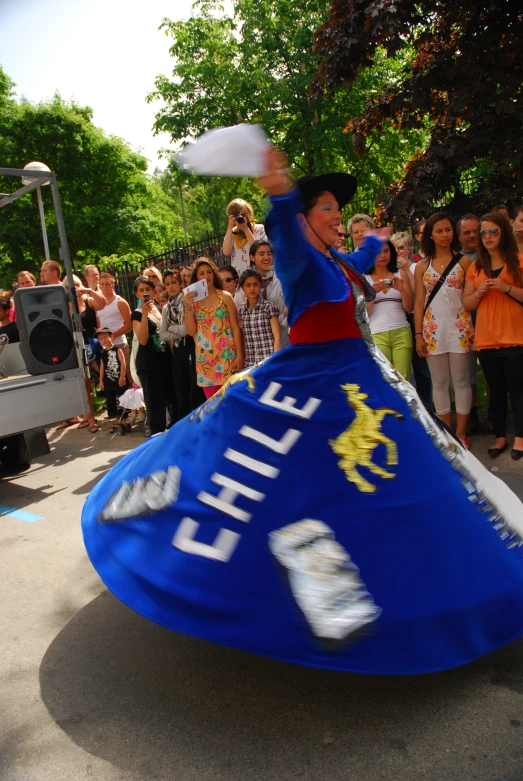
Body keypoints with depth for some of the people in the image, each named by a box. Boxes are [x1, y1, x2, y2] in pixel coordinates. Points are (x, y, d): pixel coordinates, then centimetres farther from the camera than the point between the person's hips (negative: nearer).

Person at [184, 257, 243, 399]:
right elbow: (191, 331, 2)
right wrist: (188, 308, -9)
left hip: (226, 356, -2)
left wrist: (239, 354, -7)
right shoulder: (192, 300, 7)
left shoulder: (225, 296, 2)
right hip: (205, 359, 2)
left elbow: (235, 328, -1)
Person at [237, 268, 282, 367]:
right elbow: (243, 339, 14)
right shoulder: (240, 311, 8)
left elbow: (277, 337, -7)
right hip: (249, 363, 4)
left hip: (268, 361, -4)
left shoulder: (269, 307, -4)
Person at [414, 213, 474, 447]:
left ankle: (461, 432, 12)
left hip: (459, 327, -1)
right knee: (439, 382, 7)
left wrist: (473, 327, -8)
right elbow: (419, 303, 5)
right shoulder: (422, 266, 6)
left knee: (461, 381, 3)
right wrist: (418, 334, -1)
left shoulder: (463, 261, 2)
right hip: (433, 329, 2)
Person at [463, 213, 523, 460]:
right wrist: (479, 292, -9)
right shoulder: (475, 267, 12)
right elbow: (466, 304, 10)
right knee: (496, 389, 10)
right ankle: (500, 437, 18)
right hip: (486, 340, 4)